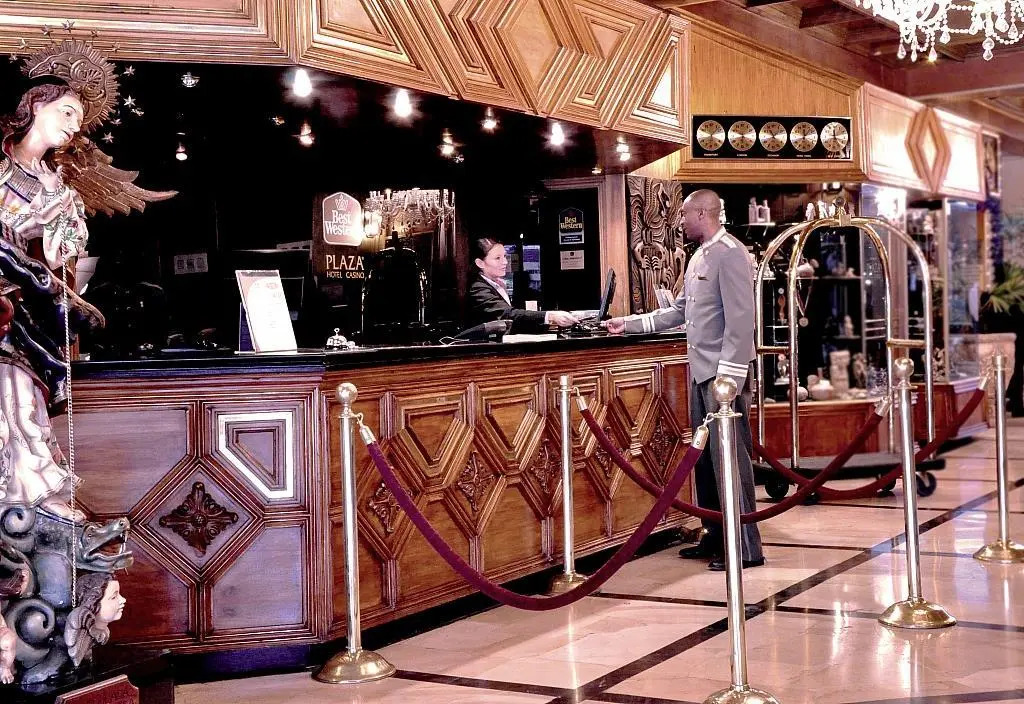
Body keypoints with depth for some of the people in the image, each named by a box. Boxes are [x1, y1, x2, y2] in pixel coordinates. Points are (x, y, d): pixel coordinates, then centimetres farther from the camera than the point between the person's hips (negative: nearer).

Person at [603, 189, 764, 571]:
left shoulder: (729, 253, -12)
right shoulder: (699, 257, 17)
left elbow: (740, 320, -17)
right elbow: (678, 311, 24)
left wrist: (729, 378, -21)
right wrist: (628, 324, 22)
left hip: (724, 374, -9)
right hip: (700, 372, 9)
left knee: (729, 458, -6)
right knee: (705, 457, 12)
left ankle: (746, 548, 0)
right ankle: (715, 538, 21)